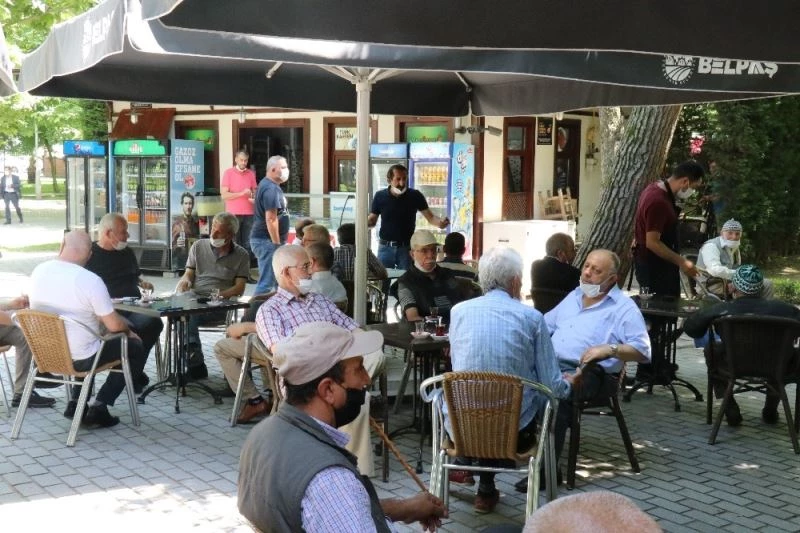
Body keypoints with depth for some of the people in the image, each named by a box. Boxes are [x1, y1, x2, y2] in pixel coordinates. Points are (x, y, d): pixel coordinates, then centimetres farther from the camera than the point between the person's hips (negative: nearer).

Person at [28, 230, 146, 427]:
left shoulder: (38, 272, -4)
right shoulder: (90, 280, -22)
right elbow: (114, 325, -18)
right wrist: (128, 330, 6)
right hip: (79, 359, -6)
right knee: (135, 348, 13)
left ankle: (76, 403, 24)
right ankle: (98, 407, 7)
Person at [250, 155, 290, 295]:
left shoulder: (268, 185, 16)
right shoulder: (270, 189, -17)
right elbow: (271, 219, -23)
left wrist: (279, 242, 23)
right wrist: (277, 243, -19)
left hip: (267, 240, 11)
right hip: (267, 241, -11)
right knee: (266, 282, -9)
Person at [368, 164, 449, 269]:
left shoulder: (415, 196, -3)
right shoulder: (380, 196, -1)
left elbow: (430, 217, -2)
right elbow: (372, 220, 6)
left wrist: (440, 222, -23)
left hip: (407, 248, 0)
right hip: (385, 247, 1)